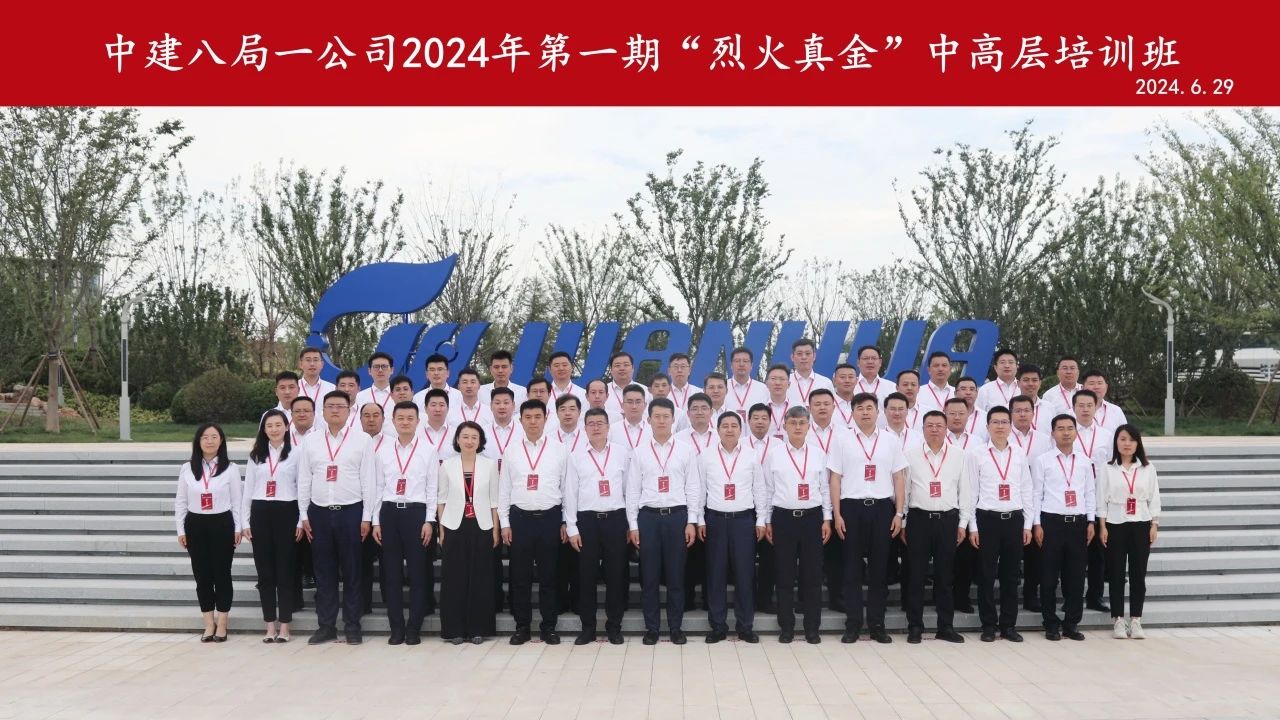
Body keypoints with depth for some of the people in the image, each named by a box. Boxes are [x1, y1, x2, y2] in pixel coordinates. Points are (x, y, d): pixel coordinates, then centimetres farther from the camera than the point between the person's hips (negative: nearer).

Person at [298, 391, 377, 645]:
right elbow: (304, 480, 9)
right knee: (324, 573, 7)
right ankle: (326, 626, 16)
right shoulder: (310, 441, 7)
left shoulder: (362, 440, 0)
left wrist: (367, 517, -4)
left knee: (351, 572, 4)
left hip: (351, 512, -2)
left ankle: (352, 626, 13)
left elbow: (367, 480, -1)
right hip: (319, 512, 2)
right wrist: (304, 515, 5)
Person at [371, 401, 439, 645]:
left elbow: (432, 488, 0)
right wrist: (376, 521, 5)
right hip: (389, 512, 2)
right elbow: (378, 488, 10)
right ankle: (396, 628, 12)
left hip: (416, 512, -2)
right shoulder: (383, 451, 9)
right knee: (391, 573, 4)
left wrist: (429, 521, -6)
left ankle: (414, 629, 7)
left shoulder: (428, 450, 2)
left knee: (417, 572, 0)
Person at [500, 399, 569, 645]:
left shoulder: (558, 450, 3)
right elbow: (503, 489, 7)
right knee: (520, 575, 5)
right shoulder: (511, 452, 6)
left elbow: (566, 487, 4)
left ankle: (548, 627, 14)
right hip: (520, 518, 1)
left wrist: (566, 522, 1)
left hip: (550, 518, -1)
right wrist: (505, 523, 2)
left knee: (548, 575, 5)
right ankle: (522, 626, 14)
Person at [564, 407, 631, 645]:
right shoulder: (576, 455, 3)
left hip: (616, 519, 0)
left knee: (616, 575, 5)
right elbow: (570, 492, 3)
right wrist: (571, 528, -1)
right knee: (586, 575, 4)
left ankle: (614, 626, 16)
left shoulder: (622, 452, 4)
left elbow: (629, 488, 6)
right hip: (587, 519, 0)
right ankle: (588, 627, 15)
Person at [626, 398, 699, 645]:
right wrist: (633, 525, 1)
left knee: (676, 574, 5)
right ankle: (651, 627, 14)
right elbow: (632, 490, 5)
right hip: (648, 516, 0)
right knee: (649, 575, 4)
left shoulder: (685, 450, 4)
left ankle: (676, 627, 15)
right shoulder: (639, 452, 5)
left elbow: (692, 488, 4)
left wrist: (691, 522, -2)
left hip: (677, 516, 0)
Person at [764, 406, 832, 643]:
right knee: (785, 575, 4)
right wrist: (767, 522, 4)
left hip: (812, 517, 1)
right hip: (783, 517, -1)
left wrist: (827, 519, 4)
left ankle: (812, 627, 13)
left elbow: (825, 488, 9)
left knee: (812, 575, 4)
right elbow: (768, 489, 5)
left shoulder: (818, 454, 6)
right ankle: (786, 626, 13)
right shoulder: (774, 455, 2)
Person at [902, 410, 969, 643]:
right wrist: (902, 522, 1)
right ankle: (915, 626, 10)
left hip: (948, 519, 1)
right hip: (919, 519, -1)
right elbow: (903, 490, 4)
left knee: (944, 575, 7)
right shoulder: (911, 455, 3)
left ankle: (946, 626, 15)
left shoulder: (958, 457, 6)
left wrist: (963, 524, 4)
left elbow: (965, 492, 8)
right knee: (916, 574, 2)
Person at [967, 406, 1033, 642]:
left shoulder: (1020, 455, 8)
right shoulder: (977, 454, 0)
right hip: (987, 519, -2)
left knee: (1011, 575, 7)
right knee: (987, 575, 2)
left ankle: (1009, 625, 17)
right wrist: (973, 527, -4)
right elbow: (971, 492, -1)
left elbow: (1027, 491, 10)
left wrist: (1028, 525, 6)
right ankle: (988, 625, 12)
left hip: (1015, 519, 3)